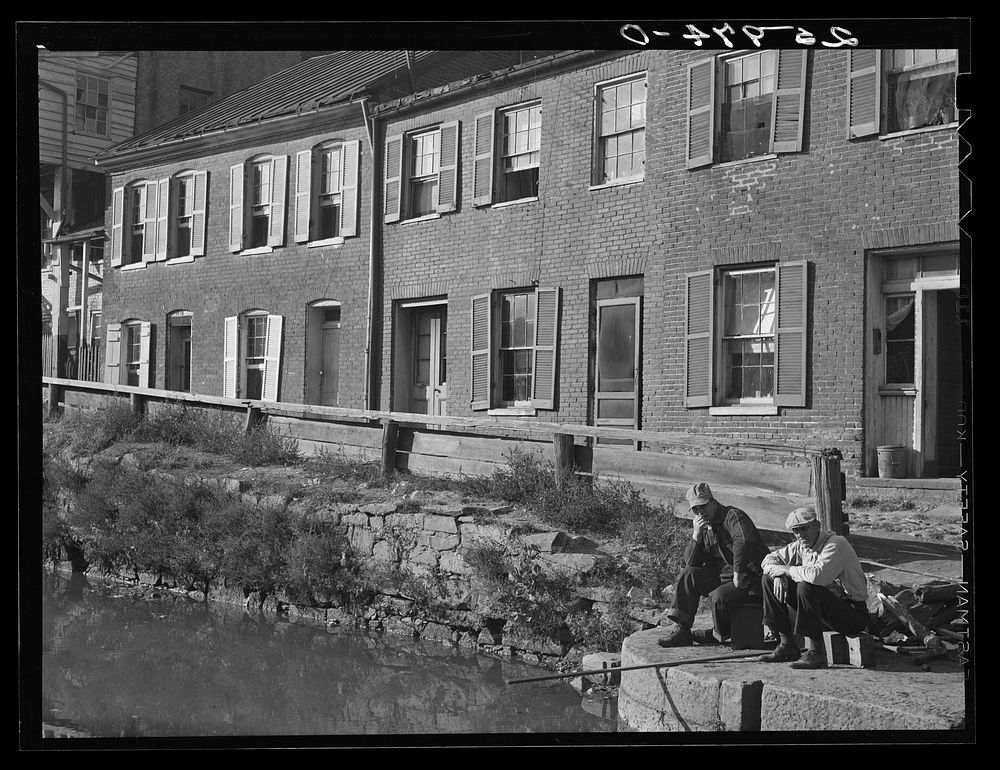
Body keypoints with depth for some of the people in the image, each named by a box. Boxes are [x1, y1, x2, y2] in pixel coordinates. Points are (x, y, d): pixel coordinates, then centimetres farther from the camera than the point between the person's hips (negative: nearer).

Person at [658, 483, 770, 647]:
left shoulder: (733, 516, -13)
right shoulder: (702, 526, 12)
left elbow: (743, 542, -34)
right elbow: (690, 562, 3)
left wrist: (738, 573, -30)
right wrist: (696, 535, -10)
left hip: (752, 579, -8)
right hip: (722, 577, 8)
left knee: (719, 596, -31)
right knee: (688, 574, -8)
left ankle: (718, 634, 1)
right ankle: (681, 630, -9)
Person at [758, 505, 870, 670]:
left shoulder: (836, 544, -19)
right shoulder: (801, 546, 5)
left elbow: (817, 574, -37)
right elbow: (769, 559, 12)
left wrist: (786, 570, -20)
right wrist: (778, 575, -11)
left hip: (852, 614, -8)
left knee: (806, 586, -34)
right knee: (769, 579, 3)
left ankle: (815, 652, -25)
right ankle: (787, 645, 2)